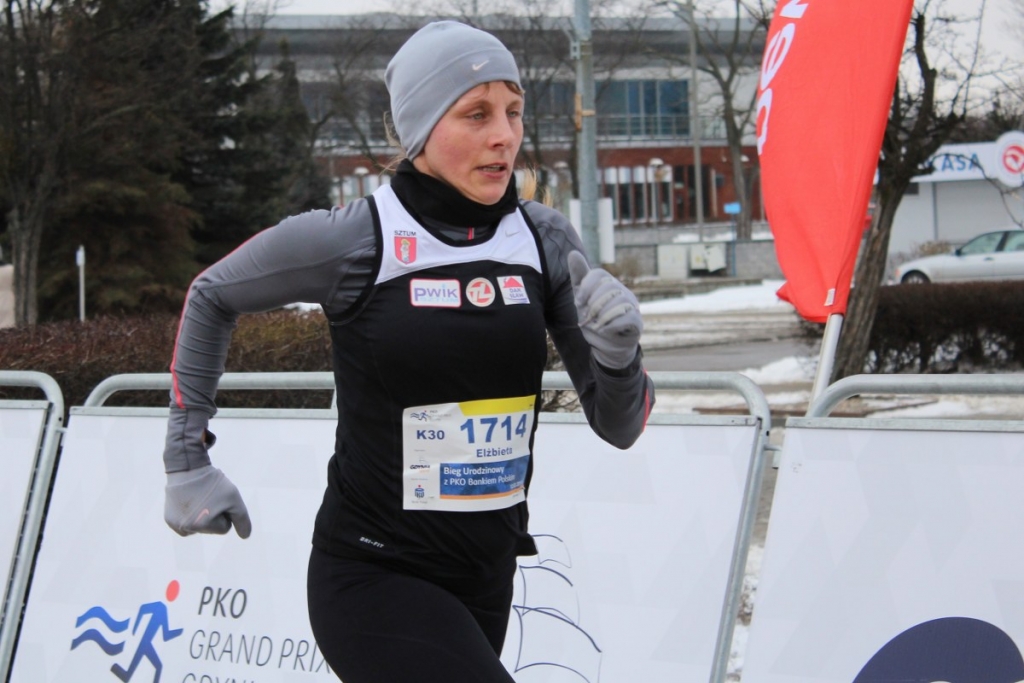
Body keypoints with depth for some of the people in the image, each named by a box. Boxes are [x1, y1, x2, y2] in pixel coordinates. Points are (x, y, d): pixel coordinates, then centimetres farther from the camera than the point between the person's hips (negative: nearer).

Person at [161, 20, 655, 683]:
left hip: (485, 578, 5)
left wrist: (618, 354, -19)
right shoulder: (349, 241, -12)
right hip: (372, 578, -5)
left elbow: (618, 427, 2)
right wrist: (188, 460, 6)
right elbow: (211, 298, 6)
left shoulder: (545, 241, 0)